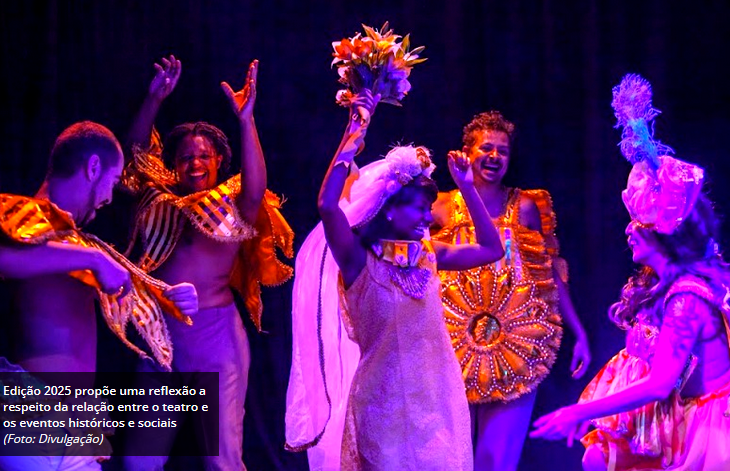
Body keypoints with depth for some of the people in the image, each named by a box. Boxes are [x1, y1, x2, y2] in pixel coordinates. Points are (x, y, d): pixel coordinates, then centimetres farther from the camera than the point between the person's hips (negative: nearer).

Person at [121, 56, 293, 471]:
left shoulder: (234, 207, 1)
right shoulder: (163, 201, 11)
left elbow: (256, 187, -19)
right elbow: (139, 152, 5)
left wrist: (246, 120, -28)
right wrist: (155, 100, -8)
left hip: (216, 333, -3)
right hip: (162, 332, 3)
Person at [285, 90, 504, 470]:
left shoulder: (427, 256, 4)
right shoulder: (360, 262, -12)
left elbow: (491, 250, 12)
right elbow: (328, 206, -28)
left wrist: (467, 188, 5)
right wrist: (355, 132, -23)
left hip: (438, 397, 5)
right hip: (386, 402, -5)